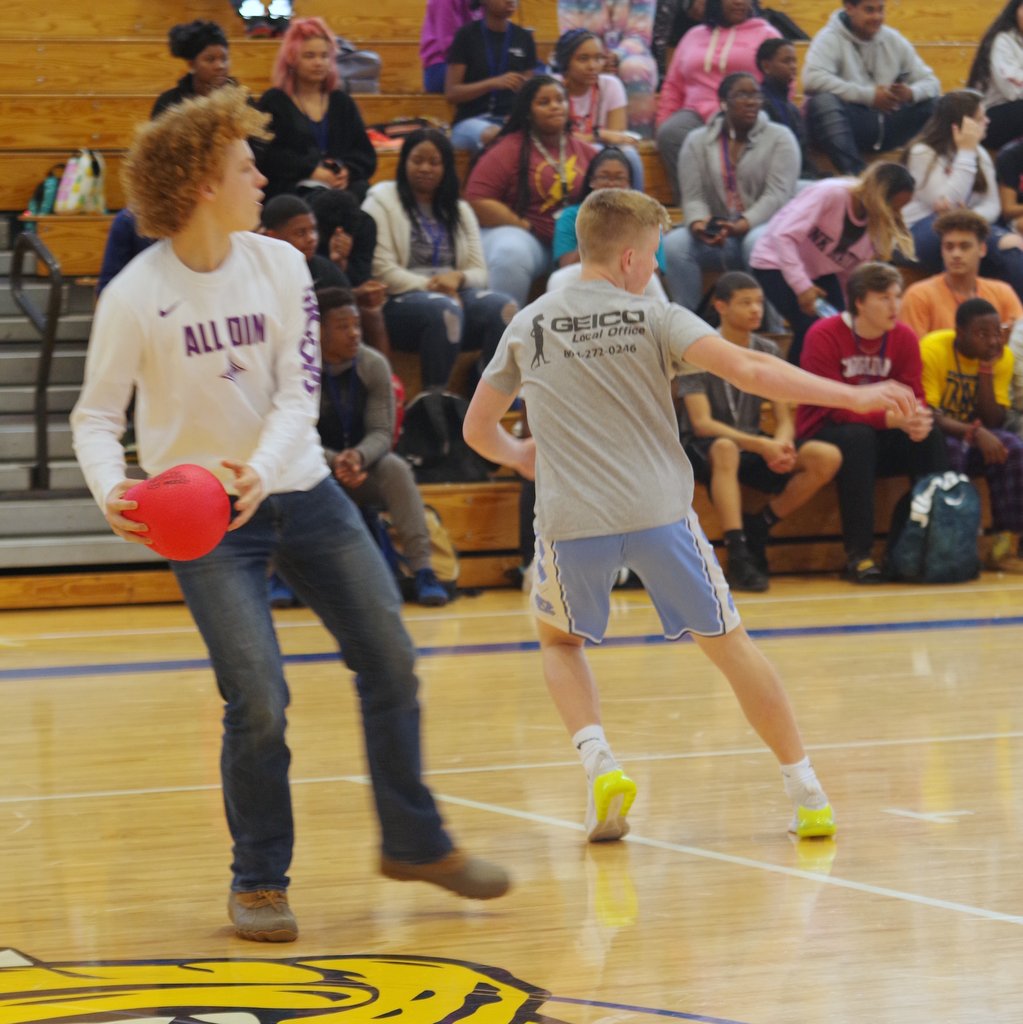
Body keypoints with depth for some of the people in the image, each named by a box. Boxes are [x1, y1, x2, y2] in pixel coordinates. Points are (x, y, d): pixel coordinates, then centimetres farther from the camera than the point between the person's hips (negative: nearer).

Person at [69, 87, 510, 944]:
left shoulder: (279, 265, -3)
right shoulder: (135, 296, -13)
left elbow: (300, 391, -8)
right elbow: (96, 414, -8)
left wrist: (262, 469, -27)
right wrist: (111, 490, -28)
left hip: (301, 491, 5)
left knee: (390, 661, 7)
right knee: (258, 699, -13)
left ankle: (414, 841, 25)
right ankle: (258, 882, 6)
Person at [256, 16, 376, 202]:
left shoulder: (343, 102, 23)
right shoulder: (273, 102, 10)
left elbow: (366, 155, 16)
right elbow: (265, 157, -3)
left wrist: (348, 171, -8)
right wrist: (311, 171, -15)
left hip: (343, 186, 4)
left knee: (360, 191, -31)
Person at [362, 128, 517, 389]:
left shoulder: (459, 210, 22)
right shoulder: (381, 201, 6)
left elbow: (479, 272, 13)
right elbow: (382, 271, -6)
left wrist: (458, 277, -11)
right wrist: (429, 286, -14)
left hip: (451, 295, 5)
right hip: (400, 301, -5)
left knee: (502, 306, -27)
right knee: (444, 309, -38)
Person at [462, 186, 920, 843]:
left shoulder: (528, 326, 12)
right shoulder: (654, 319, 2)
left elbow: (478, 430, 21)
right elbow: (747, 370, -13)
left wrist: (519, 456, 43)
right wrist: (852, 396, -11)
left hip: (571, 520, 1)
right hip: (659, 511, -1)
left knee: (560, 640, 26)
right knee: (730, 644, 11)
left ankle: (600, 764, 2)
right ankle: (808, 796, 10)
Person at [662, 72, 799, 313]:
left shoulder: (780, 138, 4)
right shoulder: (697, 141, 11)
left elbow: (777, 195, -9)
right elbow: (693, 197, 1)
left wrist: (741, 226, -24)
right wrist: (699, 224, -23)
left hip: (763, 227, -2)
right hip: (714, 236, 3)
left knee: (758, 243, -38)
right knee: (673, 245, -26)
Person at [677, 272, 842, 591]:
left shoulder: (768, 351, 6)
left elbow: (785, 419, 4)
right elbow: (701, 423, -19)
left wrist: (780, 444, -22)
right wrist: (760, 445, -31)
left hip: (753, 447, 5)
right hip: (703, 449, -5)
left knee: (827, 458, -18)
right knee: (725, 449, -42)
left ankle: (757, 528, -4)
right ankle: (737, 556, -44)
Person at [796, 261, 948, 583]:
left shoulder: (904, 338, 0)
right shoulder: (823, 336, -16)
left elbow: (915, 395, -3)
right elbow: (835, 407, -22)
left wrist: (918, 418, -30)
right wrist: (894, 419, -34)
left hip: (882, 436, 5)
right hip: (824, 434, -5)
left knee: (928, 436, -23)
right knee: (858, 436, -37)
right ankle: (858, 554, -37)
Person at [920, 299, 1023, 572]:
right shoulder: (933, 350, -19)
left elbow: (994, 422, -11)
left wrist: (987, 368, -20)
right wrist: (974, 433, -39)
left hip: (974, 439, 4)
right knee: (949, 451, -37)